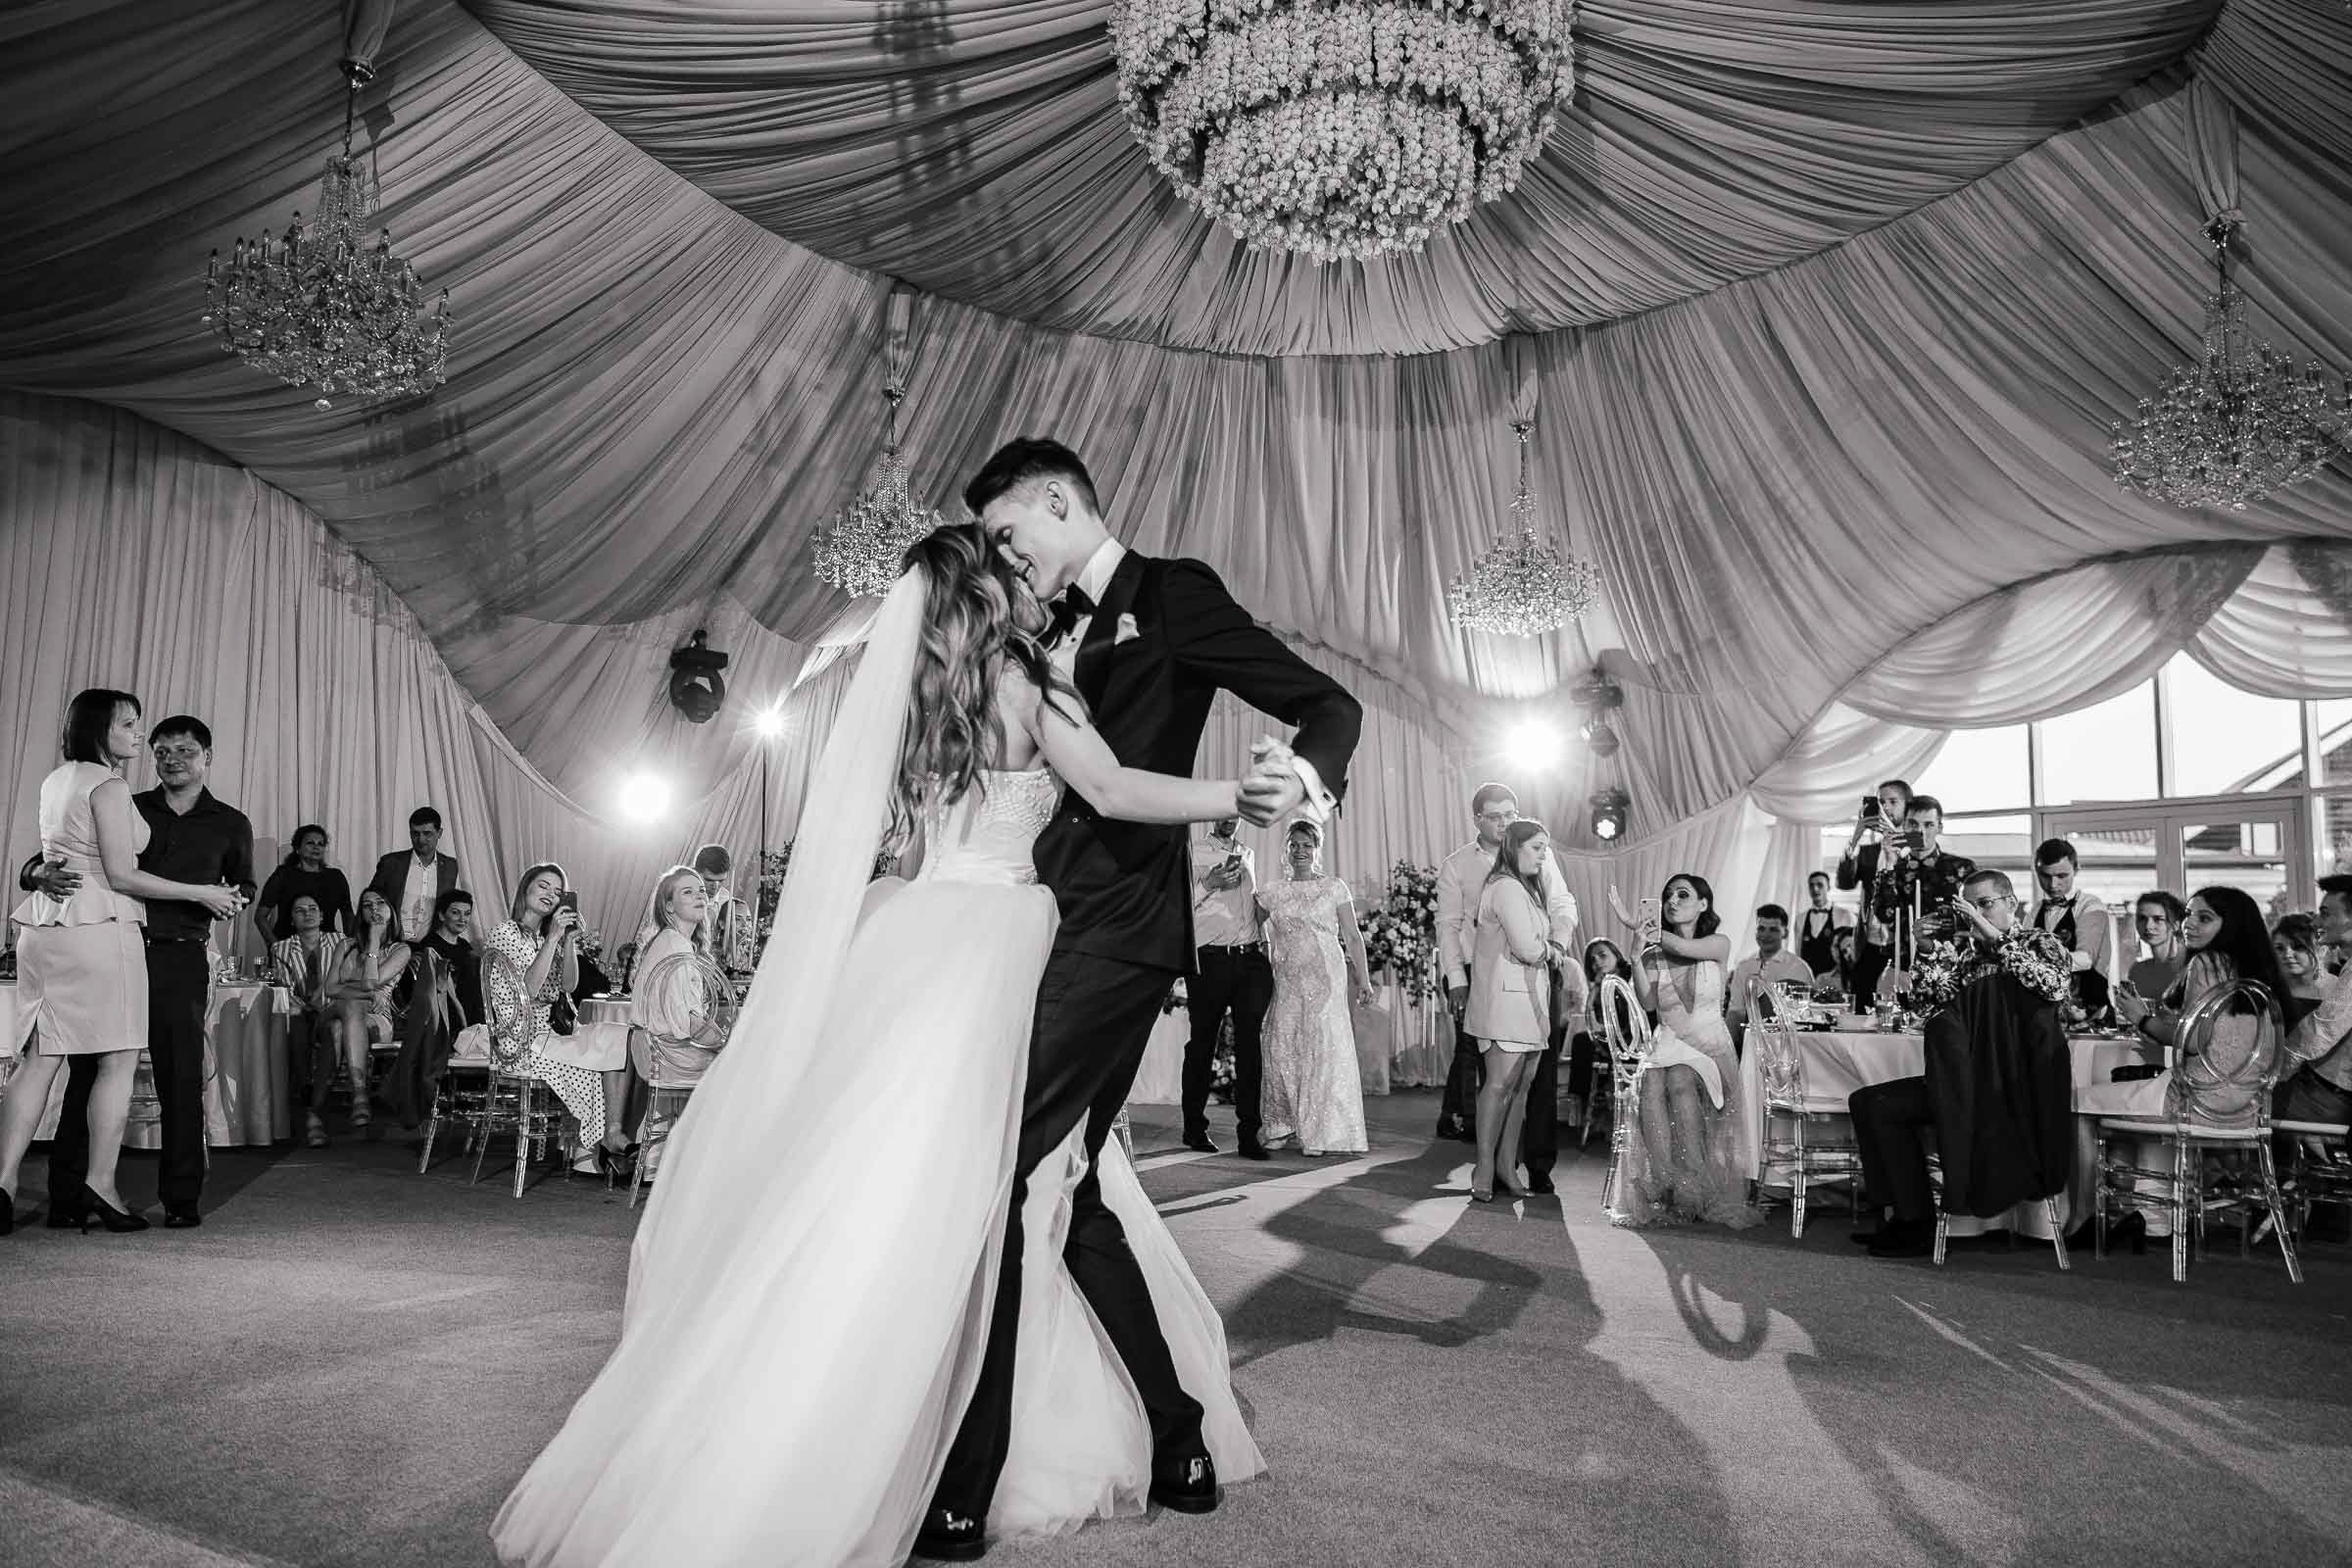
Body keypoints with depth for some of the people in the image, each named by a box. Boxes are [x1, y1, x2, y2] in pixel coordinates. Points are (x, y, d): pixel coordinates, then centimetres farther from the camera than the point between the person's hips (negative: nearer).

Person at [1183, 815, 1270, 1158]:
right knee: (1202, 1043, 3)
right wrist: (1210, 884, -18)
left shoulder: (1248, 854, 20)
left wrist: (1263, 941, 16)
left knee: (1250, 1043, -5)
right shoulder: (1195, 853, 2)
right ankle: (1194, 1127, 16)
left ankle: (1249, 1132, -4)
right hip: (1211, 959, -4)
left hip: (1250, 958, 4)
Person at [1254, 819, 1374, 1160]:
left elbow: (1353, 937, 4)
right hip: (1286, 981, 3)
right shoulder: (1272, 894, 9)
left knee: (1325, 1048, -6)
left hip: (1326, 978, -2)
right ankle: (1285, 1125, 17)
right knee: (1282, 1049, 1)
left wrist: (1363, 980, -2)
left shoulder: (1334, 888, 4)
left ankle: (1321, 1133, -1)